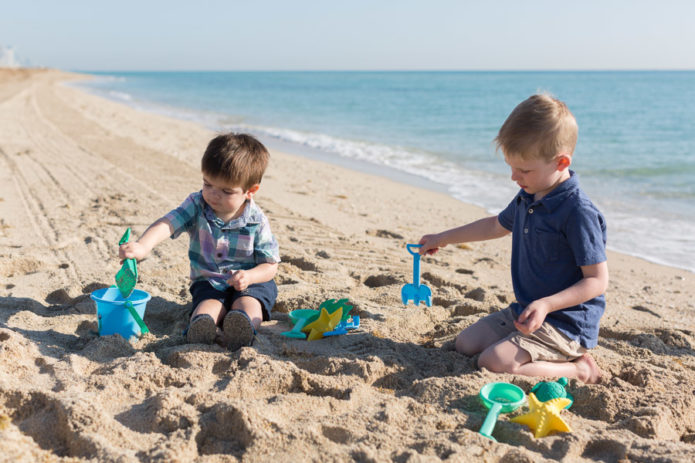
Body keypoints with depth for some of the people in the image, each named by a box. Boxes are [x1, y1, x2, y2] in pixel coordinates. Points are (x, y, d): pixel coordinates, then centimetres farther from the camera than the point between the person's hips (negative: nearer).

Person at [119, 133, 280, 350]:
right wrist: (142, 246, -44)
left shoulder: (257, 221, -12)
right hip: (208, 282, 1)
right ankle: (200, 330, -60)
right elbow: (168, 223, -24)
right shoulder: (197, 205, -7)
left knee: (247, 304, -33)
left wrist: (249, 276, -28)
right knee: (208, 304, -30)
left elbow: (270, 265, -6)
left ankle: (242, 327, -62)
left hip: (250, 282, -1)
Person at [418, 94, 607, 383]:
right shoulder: (527, 198, 5)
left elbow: (598, 280, -21)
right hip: (523, 310, 9)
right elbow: (497, 225, 26)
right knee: (465, 344, 8)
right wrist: (443, 239, 31)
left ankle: (578, 370, -7)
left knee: (494, 363, -25)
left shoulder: (578, 213, -23)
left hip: (566, 323, -9)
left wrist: (546, 305, -33)